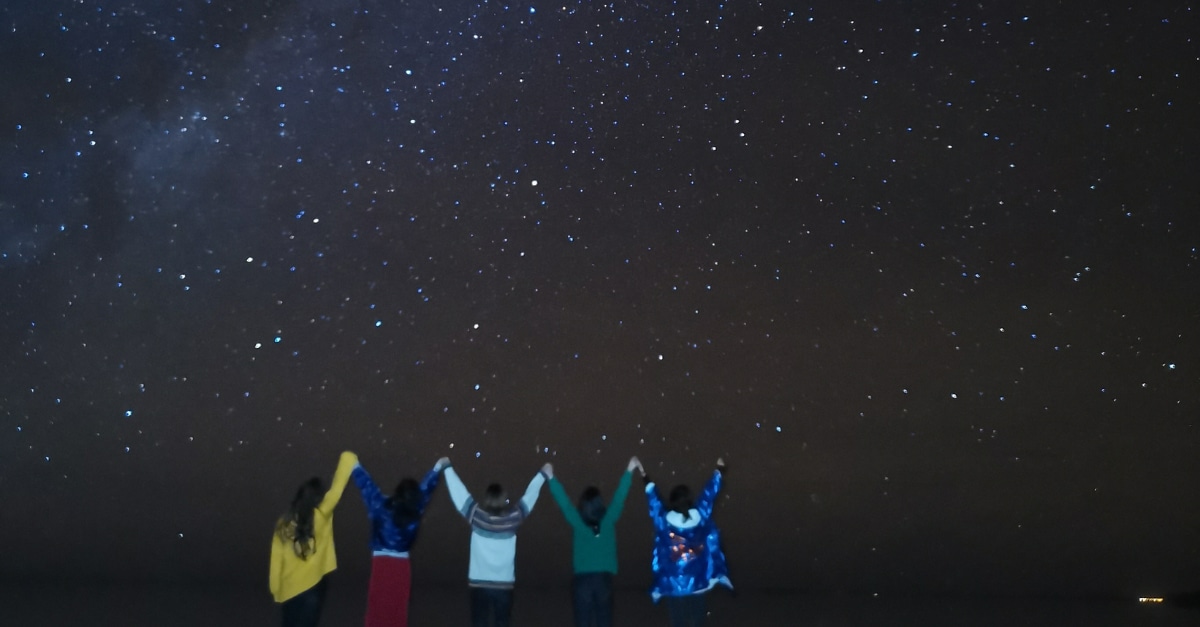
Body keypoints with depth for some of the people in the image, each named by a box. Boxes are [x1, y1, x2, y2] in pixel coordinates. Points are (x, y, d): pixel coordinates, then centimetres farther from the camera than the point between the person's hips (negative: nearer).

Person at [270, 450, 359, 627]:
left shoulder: (284, 523, 2)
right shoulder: (321, 516, -8)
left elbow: (276, 558, 2)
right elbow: (336, 488, -3)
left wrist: (276, 588, 9)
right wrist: (348, 459, 8)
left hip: (288, 588, 4)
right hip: (312, 584, -4)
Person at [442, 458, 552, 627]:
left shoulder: (477, 516, -7)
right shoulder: (513, 518, -4)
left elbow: (458, 491, 2)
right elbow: (530, 495, 8)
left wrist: (448, 467, 13)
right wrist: (544, 474, 21)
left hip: (479, 583, 0)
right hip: (504, 584, 1)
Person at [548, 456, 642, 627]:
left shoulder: (577, 522, -6)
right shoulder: (608, 520, -4)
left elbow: (563, 500, -2)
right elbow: (619, 497, 0)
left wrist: (551, 478, 6)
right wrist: (629, 471, 5)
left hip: (583, 579, -1)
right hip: (604, 578, 1)